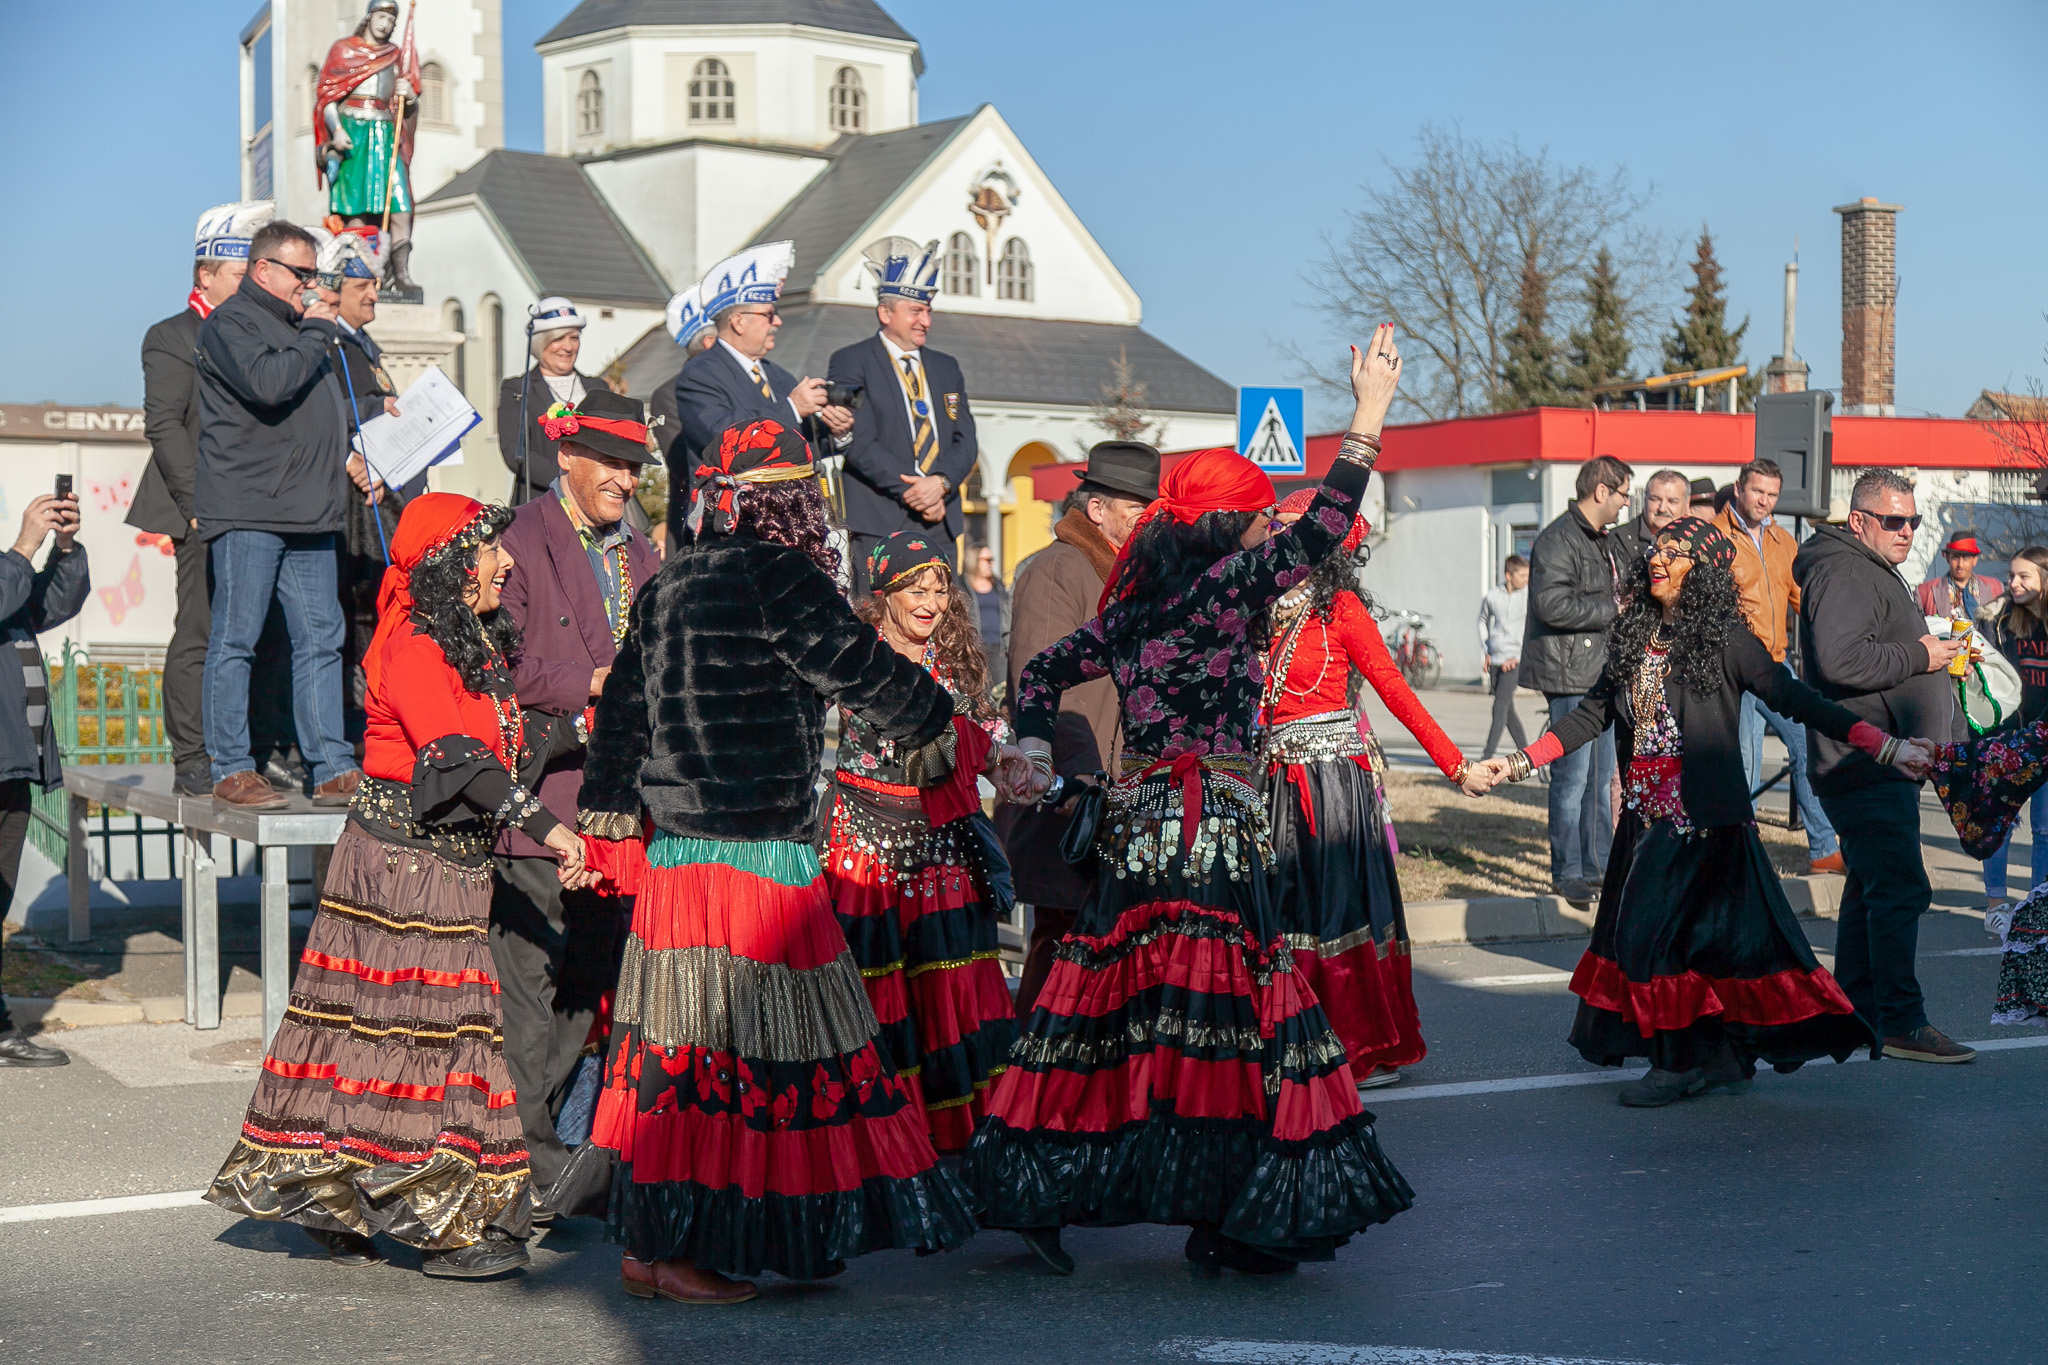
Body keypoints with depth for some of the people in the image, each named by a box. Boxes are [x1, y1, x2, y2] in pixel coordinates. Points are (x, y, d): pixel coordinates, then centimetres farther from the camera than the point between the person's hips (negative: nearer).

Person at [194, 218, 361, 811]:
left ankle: (332, 769, 7)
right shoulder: (230, 323, -4)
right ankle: (231, 770, 1)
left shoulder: (298, 326, 24)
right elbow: (268, 384, -22)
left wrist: (350, 455, 16)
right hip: (247, 512, -8)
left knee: (320, 639, 5)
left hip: (308, 516, 8)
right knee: (236, 639, -3)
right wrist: (317, 332, -10)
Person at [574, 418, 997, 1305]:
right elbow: (865, 673, -8)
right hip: (754, 855, -9)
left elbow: (621, 713, 17)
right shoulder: (773, 577, -10)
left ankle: (657, 1240, 18)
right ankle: (673, 1252, 0)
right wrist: (955, 742, 6)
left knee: (687, 1050, 12)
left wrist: (607, 827, 23)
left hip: (676, 851, 9)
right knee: (754, 1037, -2)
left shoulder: (667, 586, 14)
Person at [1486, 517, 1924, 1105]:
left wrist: (1886, 747, -19)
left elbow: (1796, 698, -12)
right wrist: (1521, 761, 11)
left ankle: (1681, 1063, 3)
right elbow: (1594, 713, 15)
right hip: (1647, 812, 6)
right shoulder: (1634, 637, 10)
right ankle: (1722, 1059, 15)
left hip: (1706, 816, -6)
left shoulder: (1724, 639, -8)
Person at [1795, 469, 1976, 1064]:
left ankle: (1857, 1009, 23)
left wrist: (1936, 655, 18)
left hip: (1878, 764, 12)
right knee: (1900, 888, -14)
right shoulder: (1844, 573, -15)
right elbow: (1838, 660, -28)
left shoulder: (1874, 571, 22)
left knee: (1872, 886, 16)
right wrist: (1919, 656, -19)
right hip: (1865, 764, -12)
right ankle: (1901, 1021, -13)